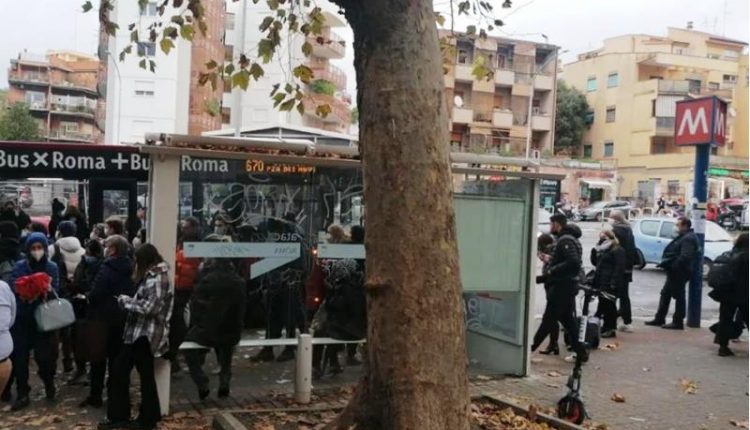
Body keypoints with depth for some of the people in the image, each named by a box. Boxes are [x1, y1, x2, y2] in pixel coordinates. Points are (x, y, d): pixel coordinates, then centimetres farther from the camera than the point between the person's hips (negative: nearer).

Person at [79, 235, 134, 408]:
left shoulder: (107, 268, -18)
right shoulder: (130, 269, 4)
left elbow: (95, 295, -20)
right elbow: (132, 293, 10)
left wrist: (86, 296, -2)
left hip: (104, 317, -6)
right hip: (122, 318, 6)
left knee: (98, 357, 4)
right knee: (116, 356, 13)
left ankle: (95, 396, 9)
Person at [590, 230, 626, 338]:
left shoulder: (618, 251, -9)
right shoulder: (602, 250, 20)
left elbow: (619, 268, -16)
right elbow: (595, 262, 22)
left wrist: (614, 282, -23)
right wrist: (594, 251, 5)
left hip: (610, 284, -9)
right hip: (601, 282, 9)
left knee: (609, 304, -7)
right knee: (603, 304, 11)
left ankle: (611, 328, -1)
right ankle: (606, 327, 19)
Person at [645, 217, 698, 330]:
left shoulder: (688, 239, -17)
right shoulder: (683, 237, 17)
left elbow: (684, 257, -28)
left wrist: (673, 266, -24)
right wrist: (666, 262, 11)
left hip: (679, 272, -11)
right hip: (675, 272, 11)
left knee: (679, 296, -3)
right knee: (665, 294, 15)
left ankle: (678, 322, 3)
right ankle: (659, 318, 23)